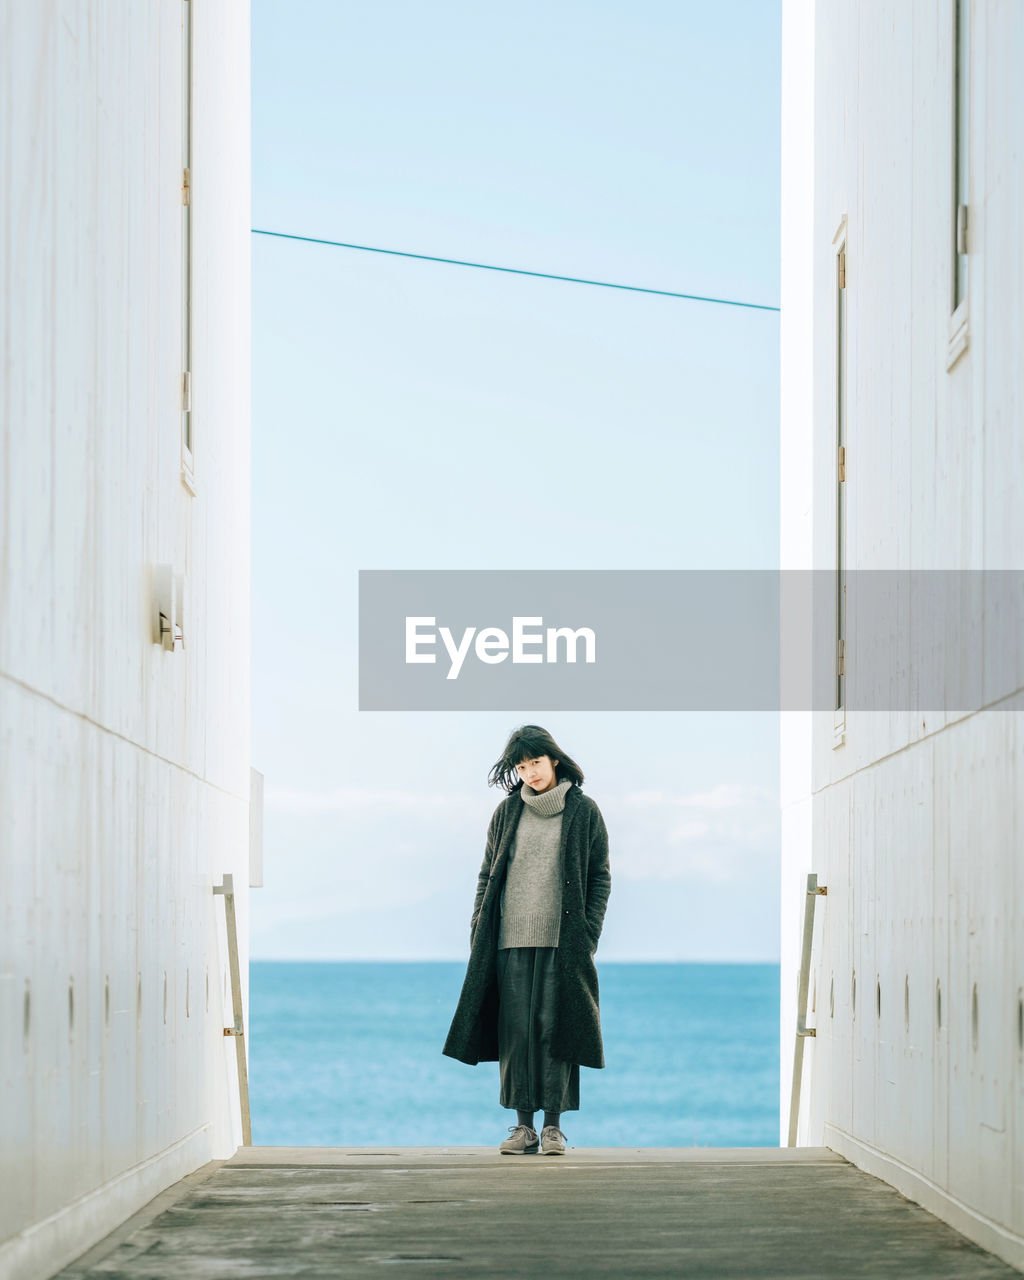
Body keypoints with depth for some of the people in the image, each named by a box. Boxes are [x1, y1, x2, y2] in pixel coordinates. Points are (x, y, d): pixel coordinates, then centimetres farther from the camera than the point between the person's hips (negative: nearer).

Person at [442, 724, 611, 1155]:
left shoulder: (583, 811, 4)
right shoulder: (507, 812, 10)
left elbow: (600, 877, 5)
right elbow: (487, 875, 13)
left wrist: (589, 934, -5)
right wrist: (478, 934, 5)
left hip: (562, 941, -2)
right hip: (512, 940, 2)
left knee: (554, 1028, -3)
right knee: (516, 1030, -2)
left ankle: (553, 1126, 2)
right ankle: (524, 1127, 2)